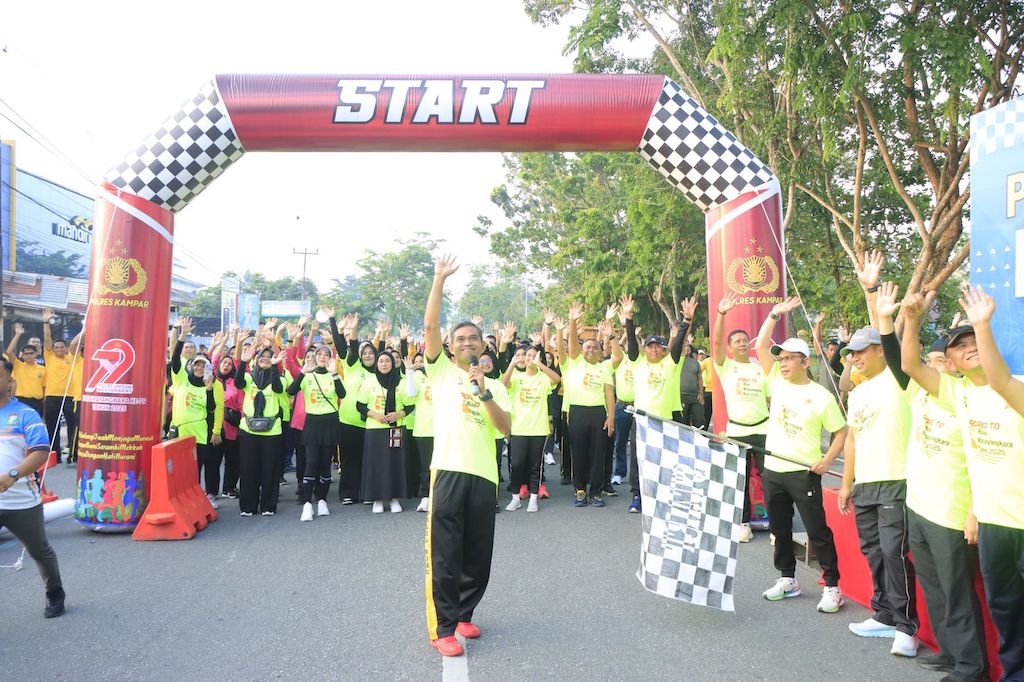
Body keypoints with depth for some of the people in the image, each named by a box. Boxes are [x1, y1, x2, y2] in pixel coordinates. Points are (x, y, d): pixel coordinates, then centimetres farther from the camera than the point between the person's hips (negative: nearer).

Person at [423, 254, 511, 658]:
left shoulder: (494, 385, 15)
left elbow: (506, 428, 2)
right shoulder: (441, 371, 8)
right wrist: (440, 279, -7)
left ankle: (463, 614, 30)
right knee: (445, 554, 0)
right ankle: (442, 627, 10)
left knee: (478, 555, 12)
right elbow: (430, 326, -4)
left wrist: (484, 392, -9)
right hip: (448, 471, -3)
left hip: (484, 475, 3)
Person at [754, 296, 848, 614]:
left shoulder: (821, 396, -7)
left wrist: (826, 460, -13)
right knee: (779, 529, 14)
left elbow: (842, 431, -1)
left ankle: (832, 587, 13)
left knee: (817, 531, 2)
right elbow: (760, 346, 0)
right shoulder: (778, 382, 4)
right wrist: (775, 314, -3)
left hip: (803, 472, -5)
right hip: (772, 469, 5)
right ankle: (787, 579, 28)